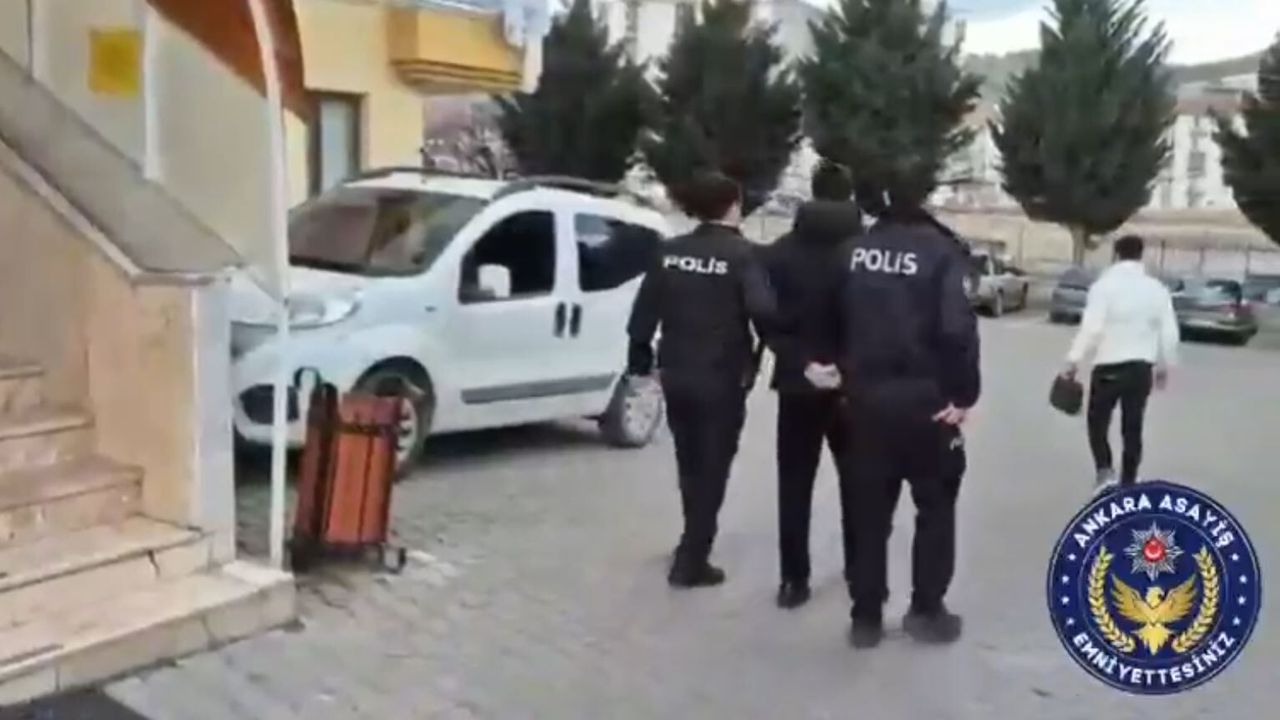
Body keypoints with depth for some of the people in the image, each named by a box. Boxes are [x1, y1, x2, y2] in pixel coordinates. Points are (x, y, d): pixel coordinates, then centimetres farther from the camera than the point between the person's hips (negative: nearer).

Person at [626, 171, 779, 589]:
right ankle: (691, 561, 9)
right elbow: (763, 310, -24)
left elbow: (645, 309, 4)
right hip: (722, 379, -5)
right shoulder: (741, 254, -11)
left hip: (676, 375, 6)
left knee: (689, 465, 22)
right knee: (712, 470, 7)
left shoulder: (671, 252, 3)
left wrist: (641, 360, 13)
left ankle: (693, 548, 39)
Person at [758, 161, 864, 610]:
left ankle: (794, 578, 3)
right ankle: (858, 566, 28)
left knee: (794, 484, 6)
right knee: (855, 480, 17)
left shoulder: (780, 251, -2)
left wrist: (791, 353, 7)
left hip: (797, 381, 0)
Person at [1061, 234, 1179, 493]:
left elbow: (1091, 328, -17)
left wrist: (1073, 361, -10)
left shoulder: (1105, 285, -10)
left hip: (1109, 367, -4)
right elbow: (1169, 333, 6)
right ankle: (1127, 486, 16)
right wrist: (1164, 366, 19)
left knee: (1097, 422, 11)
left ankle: (1105, 472, -9)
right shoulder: (1157, 288, 4)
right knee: (1132, 428, 12)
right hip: (1142, 368, 4)